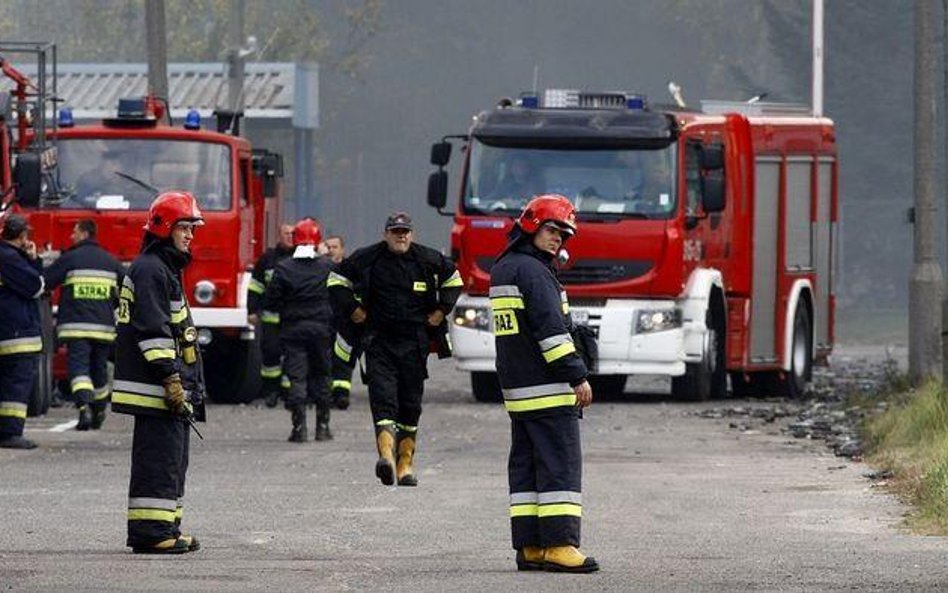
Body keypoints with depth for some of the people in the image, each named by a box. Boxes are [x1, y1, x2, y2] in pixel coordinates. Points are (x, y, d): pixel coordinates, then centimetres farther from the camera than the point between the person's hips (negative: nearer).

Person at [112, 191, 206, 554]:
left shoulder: (167, 269, 21)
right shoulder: (150, 270, -12)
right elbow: (152, 330, -20)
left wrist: (187, 385, 27)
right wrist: (171, 379, -24)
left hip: (171, 388, 11)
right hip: (155, 387, -11)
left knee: (173, 459, 13)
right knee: (158, 457, -11)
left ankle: (164, 529, 18)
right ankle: (152, 531, -12)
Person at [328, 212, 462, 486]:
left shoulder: (427, 259, 3)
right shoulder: (368, 258, 0)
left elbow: (453, 279, 21)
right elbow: (337, 280, 12)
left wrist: (441, 311, 12)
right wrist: (353, 310, 4)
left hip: (415, 342, 2)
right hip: (379, 340, -2)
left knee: (411, 403, 6)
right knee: (383, 396, -17)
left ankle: (406, 462, 14)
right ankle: (386, 454, -31)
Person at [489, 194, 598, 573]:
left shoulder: (503, 269, 18)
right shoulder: (532, 271, -13)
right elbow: (551, 328, -20)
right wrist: (578, 376, -19)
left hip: (516, 387, 10)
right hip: (547, 388, -10)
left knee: (525, 466, 8)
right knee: (559, 464, -10)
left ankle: (529, 546, 7)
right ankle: (559, 544, -15)